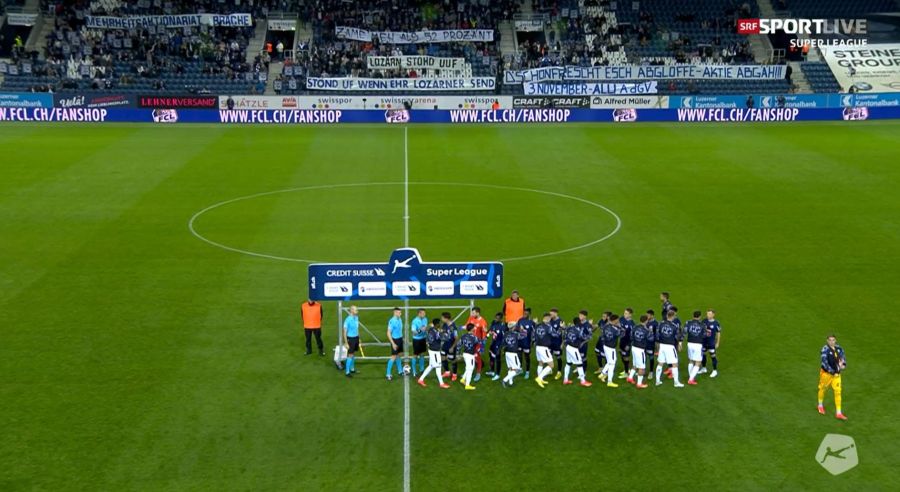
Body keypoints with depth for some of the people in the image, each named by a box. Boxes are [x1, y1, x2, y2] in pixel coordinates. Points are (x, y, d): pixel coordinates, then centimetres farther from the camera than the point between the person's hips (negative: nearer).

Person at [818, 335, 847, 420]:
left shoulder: (839, 348, -1)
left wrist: (843, 364, -7)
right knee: (822, 388, 15)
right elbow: (824, 362, -24)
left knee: (838, 391, -1)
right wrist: (833, 372, -23)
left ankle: (838, 413, 4)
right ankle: (820, 406, 42)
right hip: (826, 373, -4)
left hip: (836, 374, 4)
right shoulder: (825, 350, -20)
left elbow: (843, 357, 13)